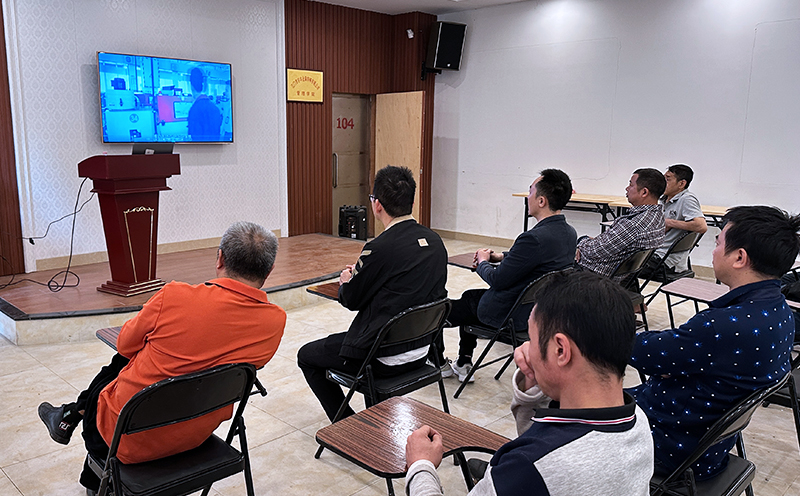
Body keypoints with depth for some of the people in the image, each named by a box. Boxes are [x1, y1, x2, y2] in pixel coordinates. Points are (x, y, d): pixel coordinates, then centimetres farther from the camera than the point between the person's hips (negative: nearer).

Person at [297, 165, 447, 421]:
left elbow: (351, 300, -11)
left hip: (384, 358, -8)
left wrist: (345, 282, 13)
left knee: (306, 356, 15)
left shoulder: (380, 248, -24)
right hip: (421, 349, 8)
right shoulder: (435, 241, -1)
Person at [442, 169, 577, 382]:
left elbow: (498, 280, -23)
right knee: (469, 296, 29)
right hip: (540, 309, 9)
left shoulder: (536, 238, -31)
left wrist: (483, 262, -4)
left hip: (512, 315, -9)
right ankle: (463, 364, 35)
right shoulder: (569, 233, -2)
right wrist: (501, 256, 8)